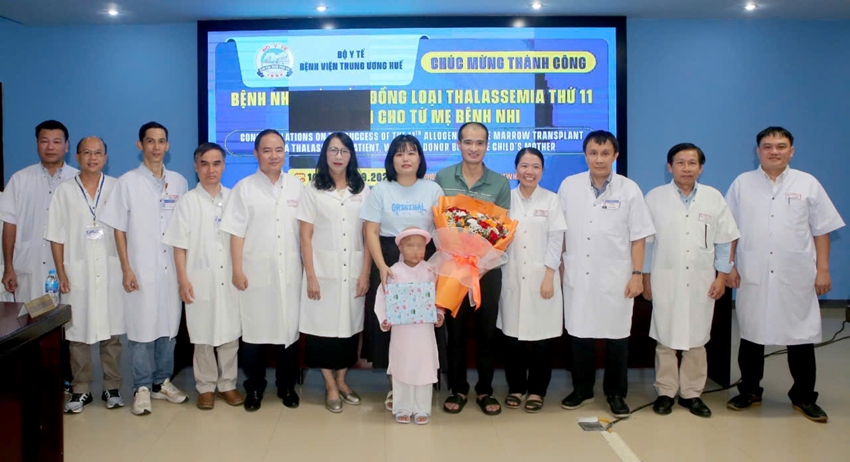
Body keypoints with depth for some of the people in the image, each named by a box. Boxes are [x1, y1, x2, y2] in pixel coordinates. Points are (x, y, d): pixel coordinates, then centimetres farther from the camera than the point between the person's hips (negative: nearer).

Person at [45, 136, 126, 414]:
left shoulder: (116, 188, 3)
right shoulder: (64, 191, 3)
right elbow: (56, 236, 3)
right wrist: (61, 273, -3)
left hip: (111, 271, 0)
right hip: (77, 273, 0)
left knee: (112, 332, 5)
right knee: (77, 334, 4)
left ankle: (112, 388, 16)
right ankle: (80, 390, 15)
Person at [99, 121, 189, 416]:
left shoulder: (179, 182, 7)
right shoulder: (127, 182, -1)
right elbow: (119, 229, -2)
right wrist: (126, 269, -8)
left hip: (172, 268, 3)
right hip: (141, 269, -3)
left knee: (169, 326, 9)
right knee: (141, 328, 0)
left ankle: (162, 382, 21)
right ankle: (142, 387, 11)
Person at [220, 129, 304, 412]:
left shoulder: (297, 186, 6)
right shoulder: (244, 188, 0)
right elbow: (236, 232, -3)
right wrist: (237, 270, -8)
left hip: (289, 272, 2)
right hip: (255, 272, -1)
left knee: (289, 328, 7)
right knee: (254, 330, 6)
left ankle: (287, 386, 23)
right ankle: (254, 388, 21)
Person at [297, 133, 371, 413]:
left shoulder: (362, 190, 7)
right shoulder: (313, 190, 2)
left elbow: (368, 235, 4)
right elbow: (306, 237, -2)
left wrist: (365, 273, -3)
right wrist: (311, 276, -9)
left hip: (353, 271, 2)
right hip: (323, 271, -2)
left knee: (350, 326, 7)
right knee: (324, 327, 1)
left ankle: (341, 381, 23)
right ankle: (330, 387, 13)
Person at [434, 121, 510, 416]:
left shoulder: (500, 183, 0)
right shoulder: (443, 178, 1)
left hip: (487, 267, 0)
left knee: (487, 331, 7)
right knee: (455, 330, 8)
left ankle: (485, 390, 21)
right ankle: (458, 389, 22)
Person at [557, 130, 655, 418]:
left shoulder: (629, 190, -2)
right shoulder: (569, 186, 2)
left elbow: (638, 237, -1)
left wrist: (637, 274, -5)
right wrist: (558, 263, 6)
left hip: (616, 278, -1)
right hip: (577, 276, 2)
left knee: (616, 337, 6)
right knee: (580, 334, 9)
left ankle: (616, 394, 21)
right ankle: (582, 389, 25)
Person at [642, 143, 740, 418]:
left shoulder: (714, 198, 4)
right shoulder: (655, 198, 0)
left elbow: (724, 241, 7)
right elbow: (646, 241, 2)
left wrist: (721, 276, 3)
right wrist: (646, 278, 2)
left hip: (702, 282, 1)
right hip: (665, 280, -1)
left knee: (696, 339, 6)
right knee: (665, 339, 4)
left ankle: (692, 393, 18)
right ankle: (665, 392, 16)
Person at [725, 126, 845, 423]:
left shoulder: (808, 184, 3)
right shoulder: (742, 184, 4)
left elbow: (822, 231, 4)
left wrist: (823, 270, -1)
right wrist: (729, 266, 0)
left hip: (797, 278, 0)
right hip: (752, 277, 1)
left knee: (801, 338, 5)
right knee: (751, 335, 10)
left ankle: (804, 397, 20)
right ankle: (750, 391, 25)